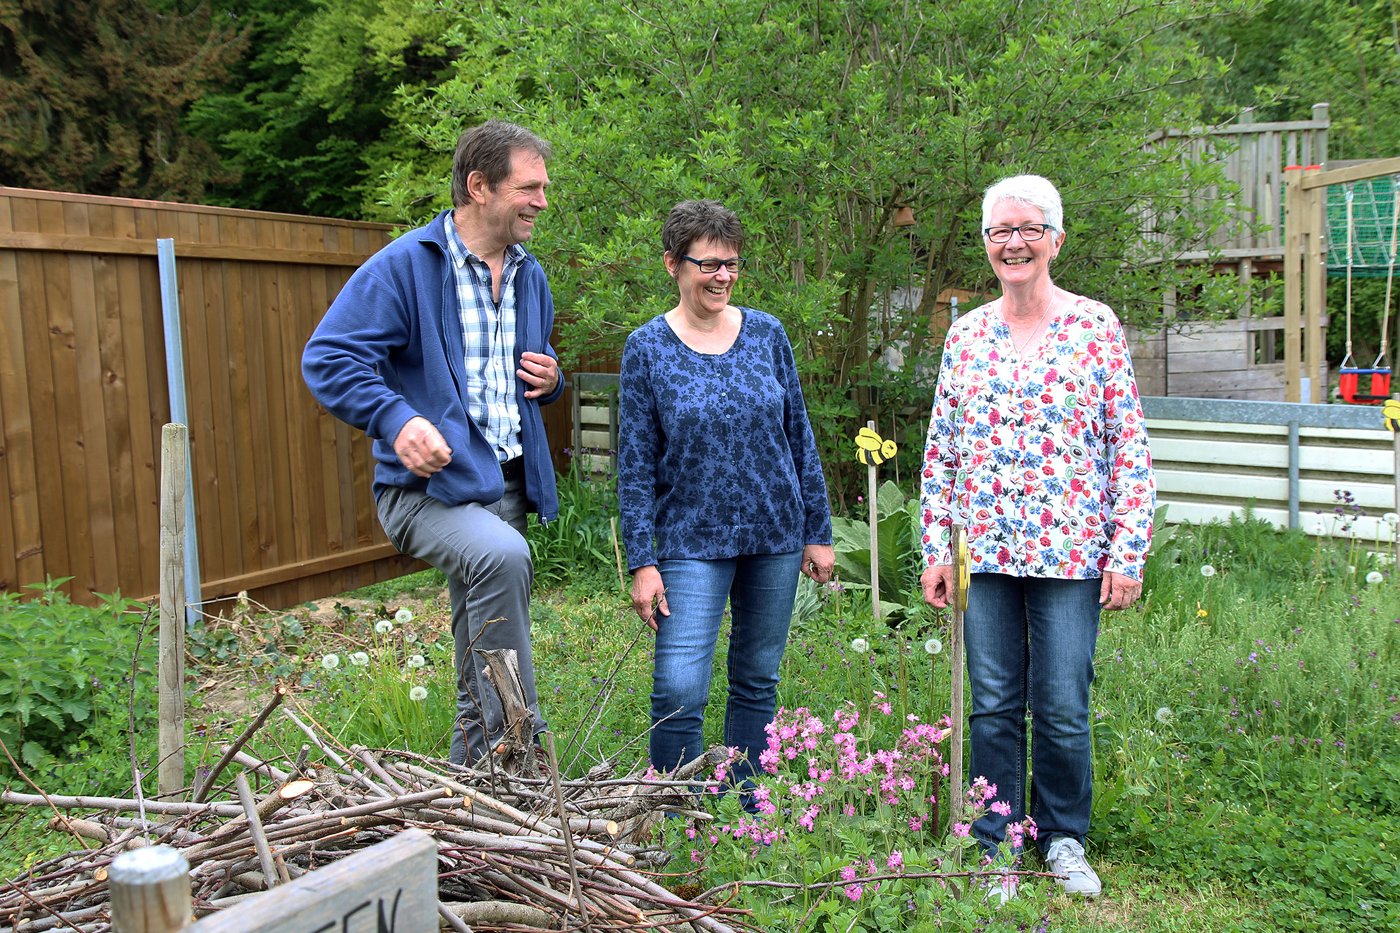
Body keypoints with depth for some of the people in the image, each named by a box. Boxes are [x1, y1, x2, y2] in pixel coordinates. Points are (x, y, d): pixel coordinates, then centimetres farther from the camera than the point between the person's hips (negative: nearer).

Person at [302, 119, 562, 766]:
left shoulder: (529, 274, 14)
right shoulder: (403, 265, -9)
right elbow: (327, 359, -13)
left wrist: (549, 382, 5)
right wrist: (397, 420, -28)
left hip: (508, 483, 7)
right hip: (429, 483, -7)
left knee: (481, 669, 14)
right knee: (501, 556, -37)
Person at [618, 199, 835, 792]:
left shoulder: (767, 333, 4)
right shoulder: (646, 348, -3)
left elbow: (800, 438, 9)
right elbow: (635, 466, -4)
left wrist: (818, 532, 7)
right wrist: (641, 562, -9)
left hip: (774, 535, 3)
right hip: (692, 541, -3)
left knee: (756, 682, 12)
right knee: (679, 691, -9)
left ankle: (746, 816, 28)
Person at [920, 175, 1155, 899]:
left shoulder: (1096, 325, 0)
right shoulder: (966, 334, 7)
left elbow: (1130, 445, -2)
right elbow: (940, 449, 9)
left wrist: (1128, 552, -7)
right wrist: (934, 549, 5)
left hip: (1070, 553, -2)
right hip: (984, 552, 2)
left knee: (1062, 709, 5)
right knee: (993, 705, 9)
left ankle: (1063, 839, 28)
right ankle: (996, 845, 26)